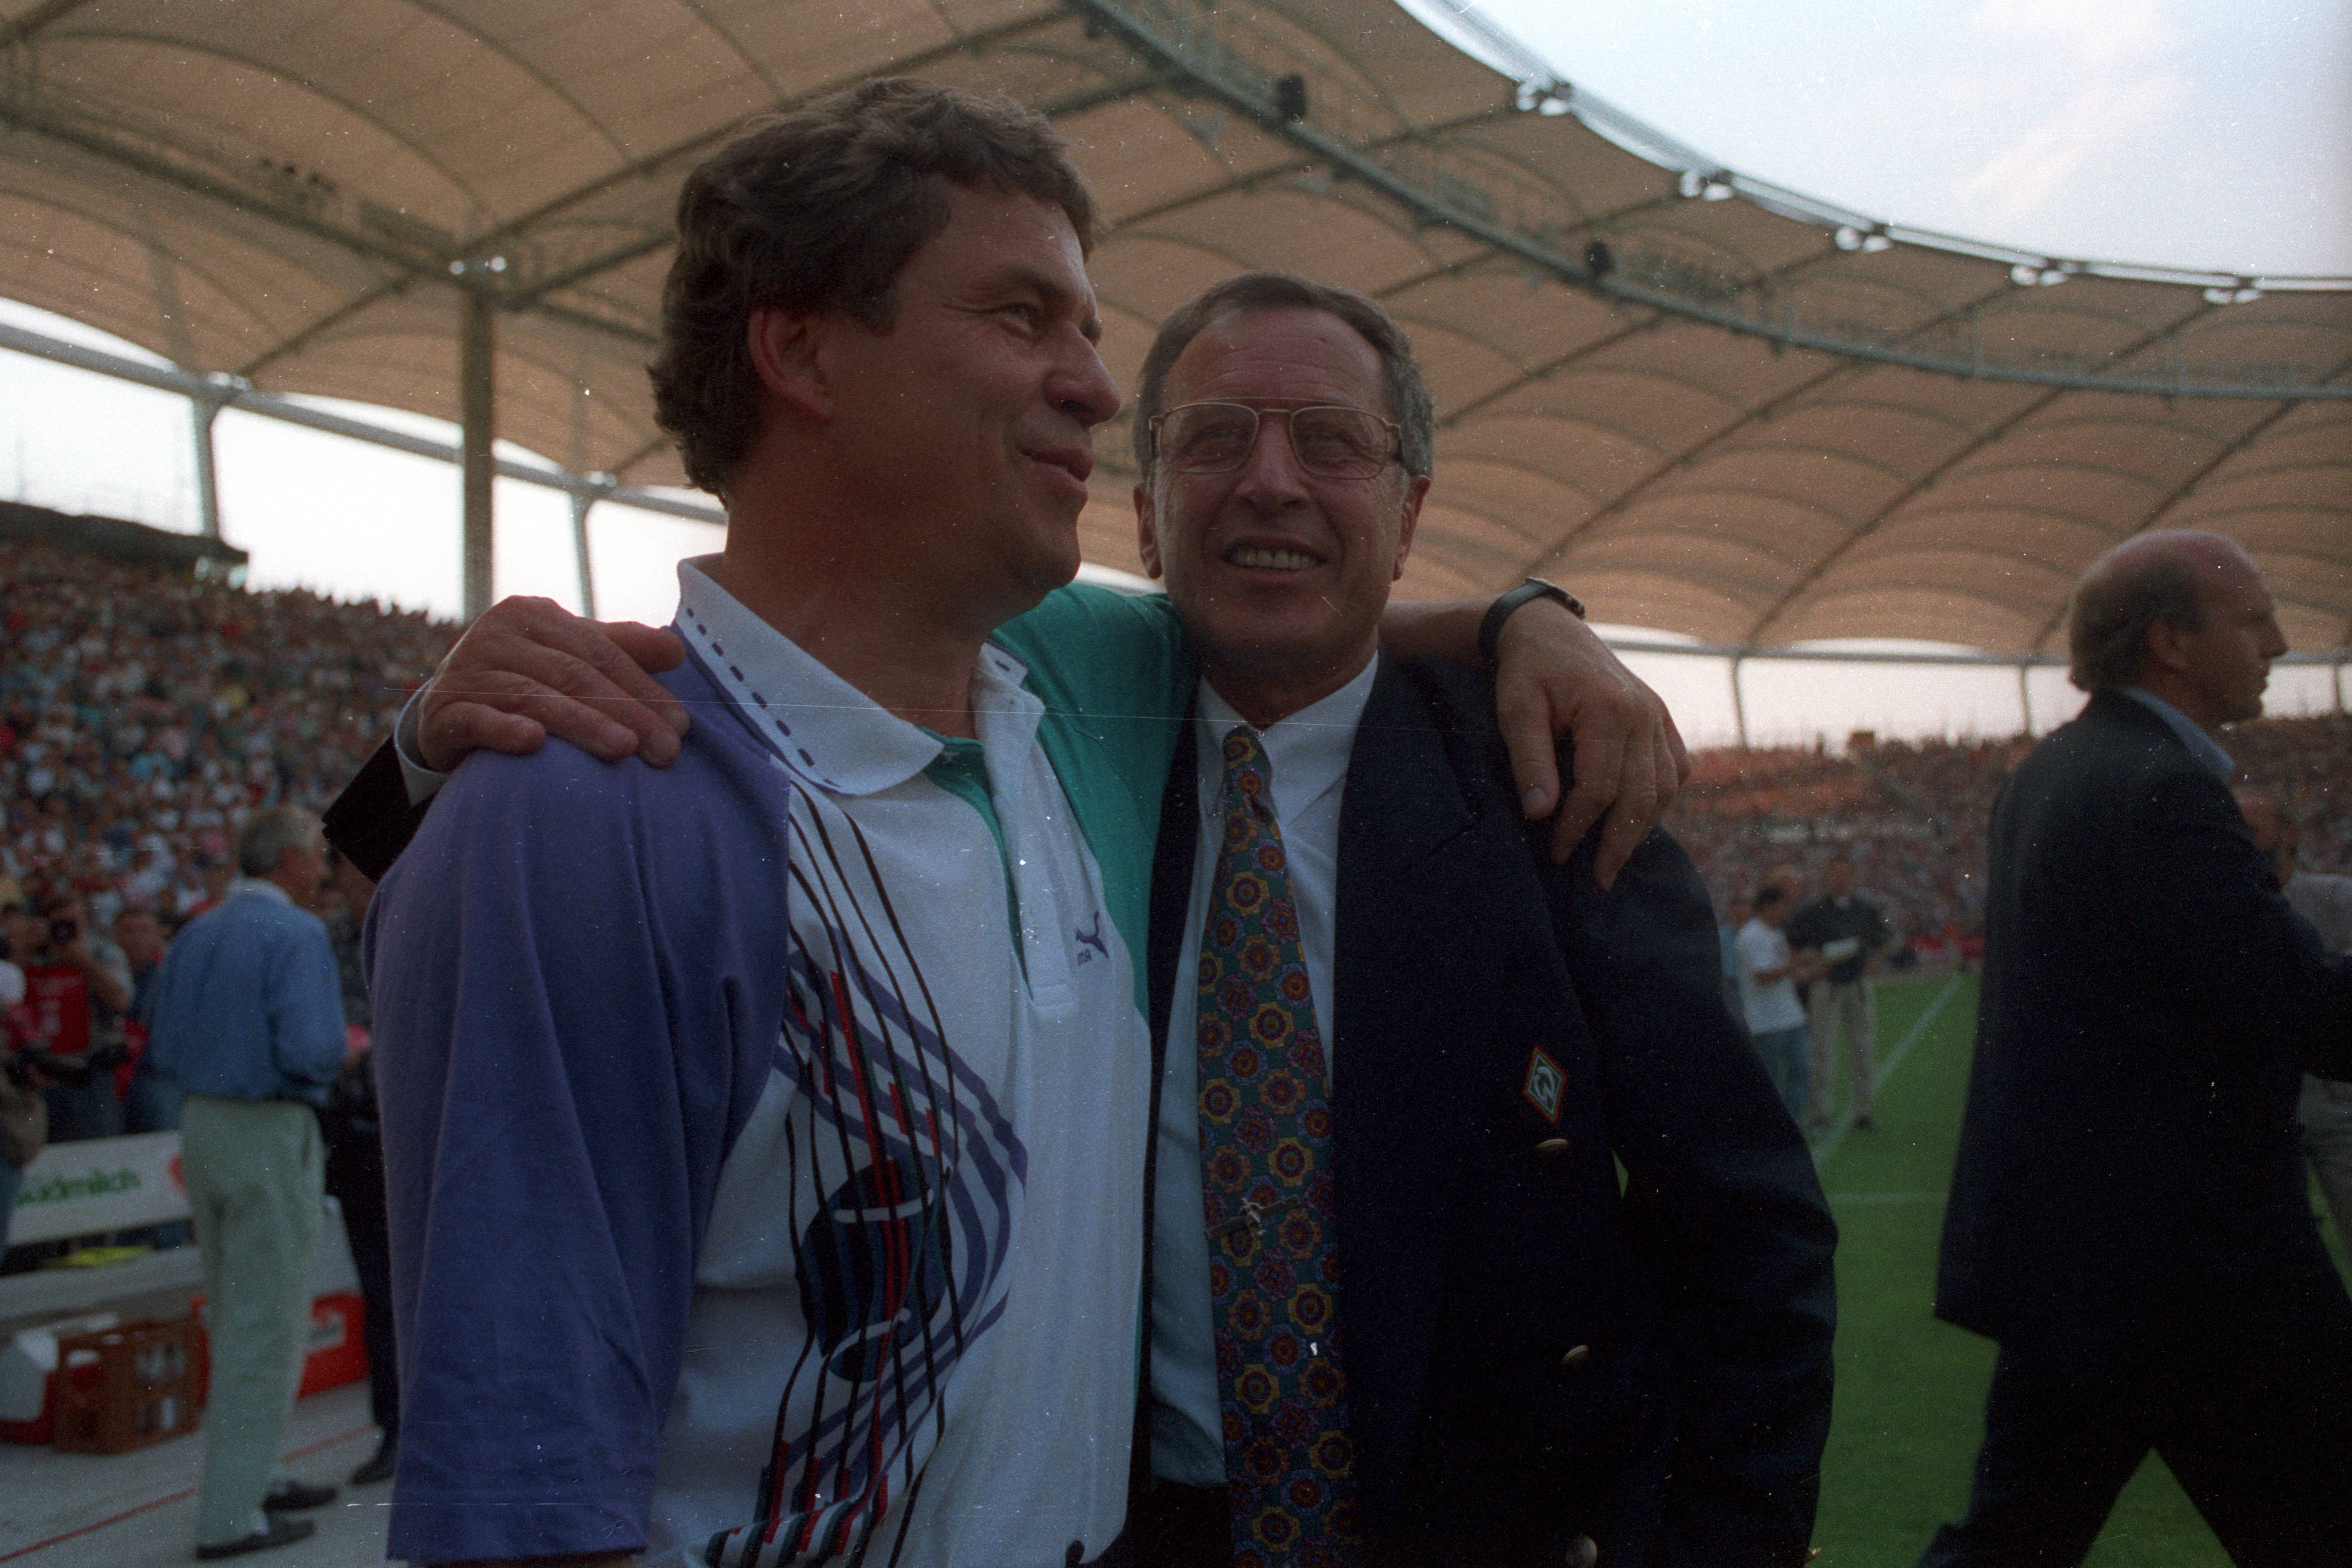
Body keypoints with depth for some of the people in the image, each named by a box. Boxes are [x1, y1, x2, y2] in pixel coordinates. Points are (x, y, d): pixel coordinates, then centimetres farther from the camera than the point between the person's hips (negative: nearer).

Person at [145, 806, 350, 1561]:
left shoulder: (194, 936, 11)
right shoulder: (295, 933, -14)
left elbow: (164, 1052, 12)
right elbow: (311, 1051, -22)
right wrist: (346, 1047, -2)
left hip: (200, 1125, 8)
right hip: (269, 1131, -8)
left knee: (234, 1317, 19)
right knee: (266, 1325, -2)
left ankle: (249, 1475, 29)